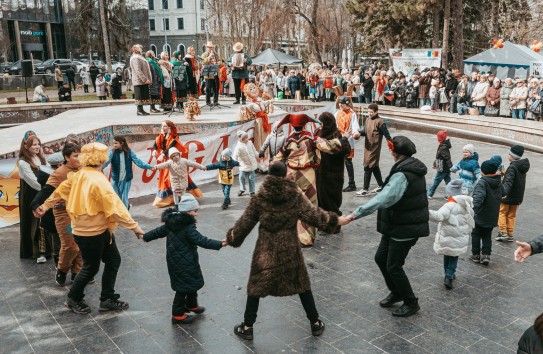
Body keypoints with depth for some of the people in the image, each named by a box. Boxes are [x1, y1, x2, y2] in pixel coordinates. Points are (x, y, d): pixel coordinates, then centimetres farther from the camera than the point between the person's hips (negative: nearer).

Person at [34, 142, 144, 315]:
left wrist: (45, 205, 30)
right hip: (91, 233, -9)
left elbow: (61, 190, 16)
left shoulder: (79, 175, 2)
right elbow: (115, 208, -29)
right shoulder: (99, 181, -26)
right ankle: (73, 299, 32)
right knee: (91, 267, 11)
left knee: (113, 260, 13)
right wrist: (135, 227, -25)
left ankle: (108, 299, 23)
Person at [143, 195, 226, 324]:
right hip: (184, 263, -9)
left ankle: (192, 305, 42)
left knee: (192, 282, 24)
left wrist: (146, 236, 33)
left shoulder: (172, 222, 4)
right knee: (184, 286, 4)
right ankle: (178, 314, 15)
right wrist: (219, 244, -33)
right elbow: (201, 240, -30)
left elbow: (159, 231, 17)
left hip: (174, 260, 9)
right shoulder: (188, 227, -23)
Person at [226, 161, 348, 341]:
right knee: (302, 285, 17)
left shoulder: (259, 198, -6)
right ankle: (315, 323, 28)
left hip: (265, 251, 0)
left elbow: (245, 223, -1)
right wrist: (335, 220, 7)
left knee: (255, 286, 14)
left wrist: (231, 238, 14)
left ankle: (247, 327, 22)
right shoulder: (296, 196, -8)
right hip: (290, 251, 1)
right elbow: (314, 215, -7)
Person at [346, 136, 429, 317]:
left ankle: (411, 303, 19)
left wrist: (358, 213, -41)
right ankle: (396, 292, 34)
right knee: (381, 257, 17)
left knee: (393, 266, 2)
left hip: (405, 228, -9)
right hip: (396, 225, 9)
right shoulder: (413, 168, 7)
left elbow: (384, 198, -38)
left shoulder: (402, 175, -25)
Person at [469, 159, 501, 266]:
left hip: (481, 216, -6)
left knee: (476, 234, 12)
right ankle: (486, 255, 10)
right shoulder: (498, 183, 5)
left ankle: (476, 254, 18)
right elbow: (500, 196, 20)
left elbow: (478, 197, -37)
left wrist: (474, 208, -38)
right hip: (493, 216, 6)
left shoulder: (482, 183, -22)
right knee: (487, 235, 17)